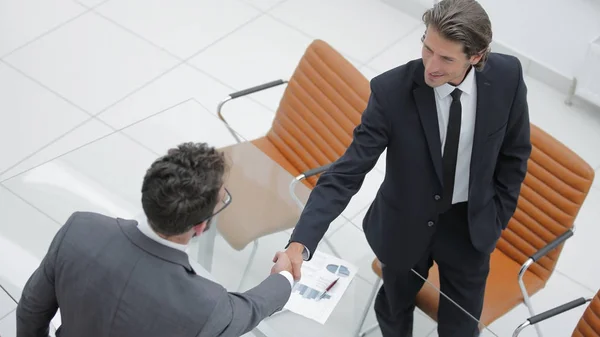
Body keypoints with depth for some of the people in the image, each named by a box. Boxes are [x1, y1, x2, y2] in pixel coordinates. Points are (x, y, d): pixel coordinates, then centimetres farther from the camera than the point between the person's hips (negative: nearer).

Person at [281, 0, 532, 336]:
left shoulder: (507, 77, -23)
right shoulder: (392, 90, -30)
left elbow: (515, 153, -4)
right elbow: (348, 171, -30)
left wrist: (498, 216, -1)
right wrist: (301, 242, -40)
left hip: (472, 222, 2)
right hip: (406, 222, -1)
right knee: (395, 310, 26)